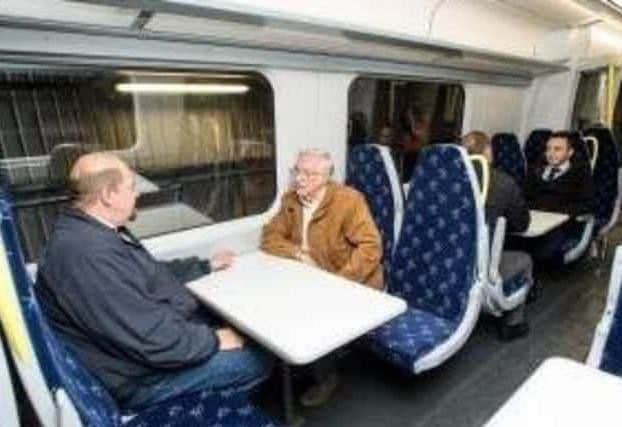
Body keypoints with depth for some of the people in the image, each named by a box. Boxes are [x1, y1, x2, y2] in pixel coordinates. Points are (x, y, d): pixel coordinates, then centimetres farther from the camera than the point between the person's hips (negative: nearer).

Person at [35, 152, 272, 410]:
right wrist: (213, 340, -17)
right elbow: (152, 339, -32)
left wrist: (207, 266, 19)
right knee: (259, 359, -6)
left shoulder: (96, 232, 3)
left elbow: (153, 274, 17)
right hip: (143, 373, -10)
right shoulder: (87, 253, -33)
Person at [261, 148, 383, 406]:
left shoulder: (348, 200, -20)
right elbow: (269, 237, 2)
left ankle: (325, 376, 6)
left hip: (353, 285, -6)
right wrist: (298, 254, -15)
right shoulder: (291, 200, 0)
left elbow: (371, 248, -23)